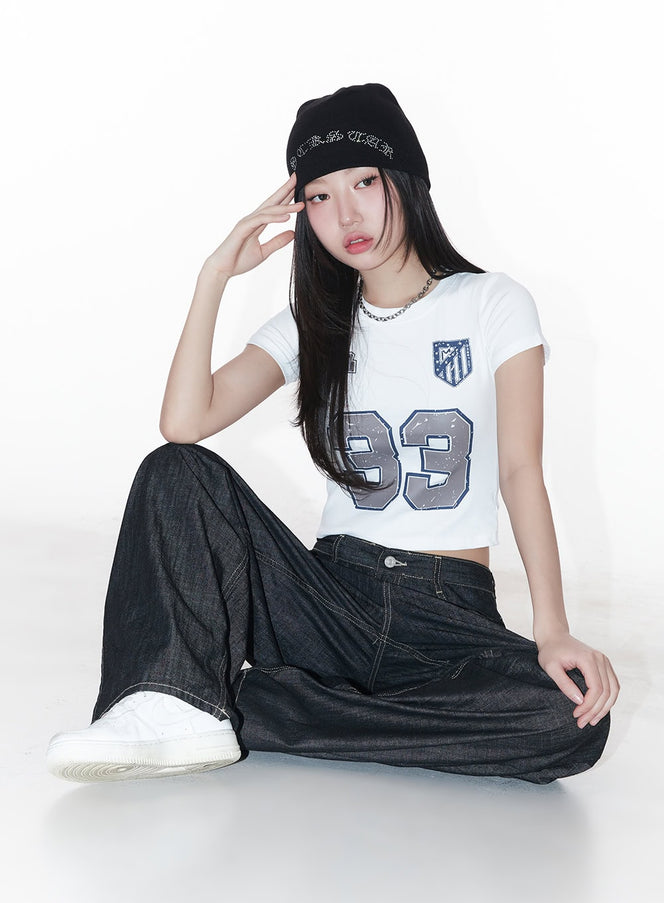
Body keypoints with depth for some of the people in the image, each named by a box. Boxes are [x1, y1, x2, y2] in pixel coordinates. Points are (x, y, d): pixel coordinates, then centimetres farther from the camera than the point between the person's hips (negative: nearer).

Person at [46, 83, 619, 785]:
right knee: (178, 472, -17)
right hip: (334, 597, 2)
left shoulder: (493, 305, 3)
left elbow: (520, 468, -8)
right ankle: (176, 706, -33)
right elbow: (184, 423, -5)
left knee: (572, 716, -34)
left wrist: (552, 631, -19)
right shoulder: (313, 325, 11)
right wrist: (214, 279, -6)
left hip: (453, 615, -1)